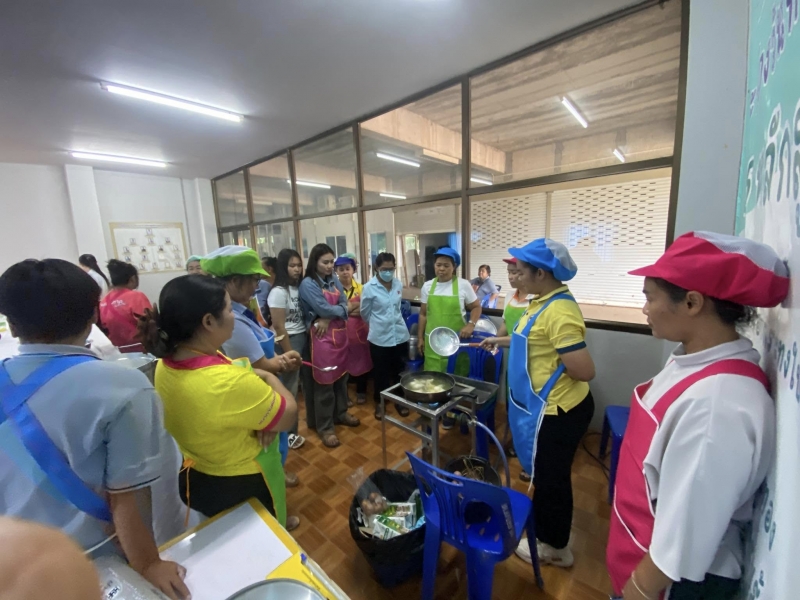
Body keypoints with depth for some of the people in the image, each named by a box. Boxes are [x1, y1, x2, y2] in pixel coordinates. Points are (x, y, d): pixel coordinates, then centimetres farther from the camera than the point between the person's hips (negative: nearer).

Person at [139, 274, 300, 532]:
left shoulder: (166, 364, -13)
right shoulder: (229, 383, -40)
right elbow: (288, 415, -26)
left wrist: (257, 374, -18)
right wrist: (271, 379, -9)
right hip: (242, 486, -8)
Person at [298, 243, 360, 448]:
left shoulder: (334, 280, 9)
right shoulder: (308, 284, -11)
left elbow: (344, 306, 1)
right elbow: (324, 309, -19)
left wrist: (329, 318, -16)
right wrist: (340, 309, -2)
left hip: (340, 334, 7)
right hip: (322, 337, -7)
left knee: (341, 376, 18)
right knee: (324, 382, 3)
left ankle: (341, 413, 38)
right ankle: (325, 428, 17)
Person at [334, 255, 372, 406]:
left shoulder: (360, 288, 5)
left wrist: (347, 310, -15)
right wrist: (352, 308, -21)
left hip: (359, 330, 3)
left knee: (361, 360, 11)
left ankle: (361, 392, 31)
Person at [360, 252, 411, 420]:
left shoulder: (398, 284, 1)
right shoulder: (369, 288, -11)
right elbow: (364, 313, 1)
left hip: (400, 335, 3)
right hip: (379, 337, -3)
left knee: (398, 371, 15)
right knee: (381, 372, 11)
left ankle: (399, 401, 34)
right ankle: (379, 403, 31)